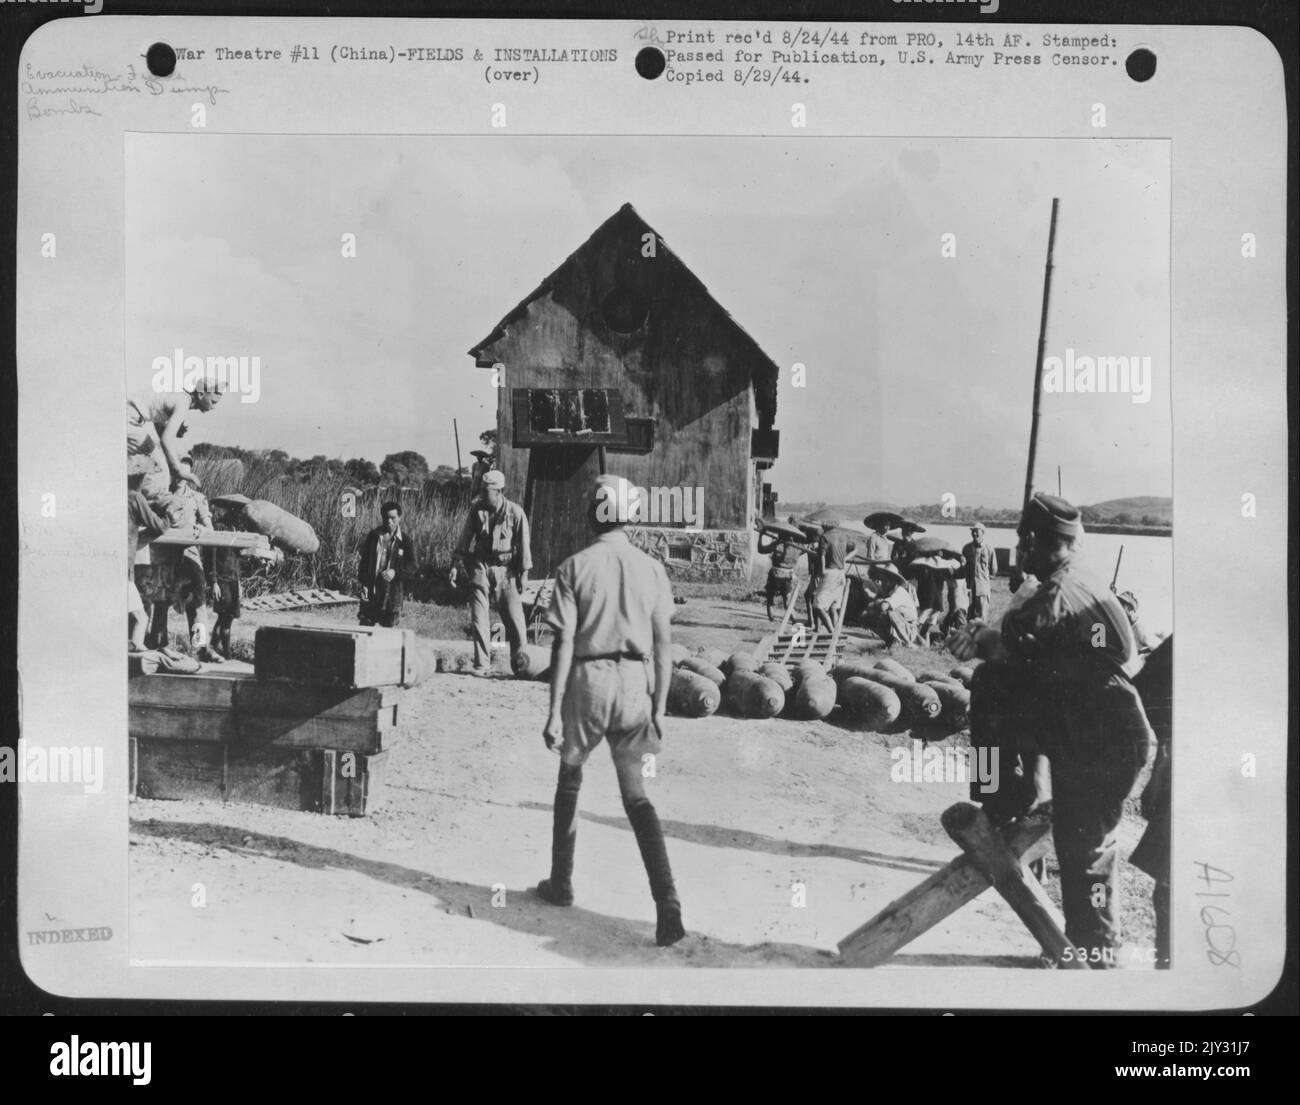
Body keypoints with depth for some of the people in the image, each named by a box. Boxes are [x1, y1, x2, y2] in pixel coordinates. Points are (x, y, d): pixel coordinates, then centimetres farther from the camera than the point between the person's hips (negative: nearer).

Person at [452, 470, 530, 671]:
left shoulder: (515, 512, -6)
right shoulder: (477, 510, 2)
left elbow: (523, 544, -3)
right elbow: (465, 539, 9)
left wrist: (524, 573, -5)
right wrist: (455, 565, 6)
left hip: (506, 569, -2)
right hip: (481, 566, 2)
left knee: (514, 616, -2)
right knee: (478, 617, -3)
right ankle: (481, 665, 3)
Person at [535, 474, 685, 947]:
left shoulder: (575, 567, -5)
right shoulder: (652, 569, 3)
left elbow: (563, 644, -8)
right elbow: (664, 645, 3)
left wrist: (554, 712, -5)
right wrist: (659, 706, 10)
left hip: (587, 682, -2)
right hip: (634, 684, 2)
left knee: (569, 783, 19)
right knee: (636, 795, 6)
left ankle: (561, 884, 30)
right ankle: (667, 901, -9)